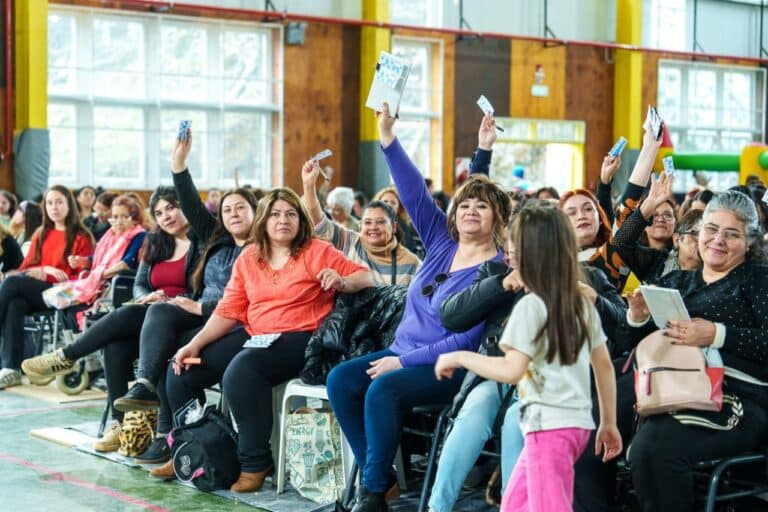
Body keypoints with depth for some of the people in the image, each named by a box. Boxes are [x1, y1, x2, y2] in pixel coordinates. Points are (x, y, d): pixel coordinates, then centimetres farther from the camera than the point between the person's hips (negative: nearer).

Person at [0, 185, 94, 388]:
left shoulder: (82, 238, 6)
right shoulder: (40, 235, 24)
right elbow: (26, 267, 15)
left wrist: (43, 275, -12)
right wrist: (46, 269, -8)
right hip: (33, 291, 4)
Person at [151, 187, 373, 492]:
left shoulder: (317, 252, -3)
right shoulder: (248, 258, 11)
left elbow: (366, 278, -5)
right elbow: (229, 310, 9)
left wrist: (341, 281, -27)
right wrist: (195, 344, -1)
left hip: (298, 338, -7)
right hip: (253, 336, 7)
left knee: (241, 370, -35)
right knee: (181, 371, -3)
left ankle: (255, 463, -22)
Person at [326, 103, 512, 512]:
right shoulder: (442, 241, 8)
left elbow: (466, 339, -17)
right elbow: (414, 192, 1)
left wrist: (405, 361, -19)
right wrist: (388, 138, -8)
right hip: (404, 353, 8)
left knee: (382, 389, -32)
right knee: (340, 380, -12)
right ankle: (372, 471, -5)